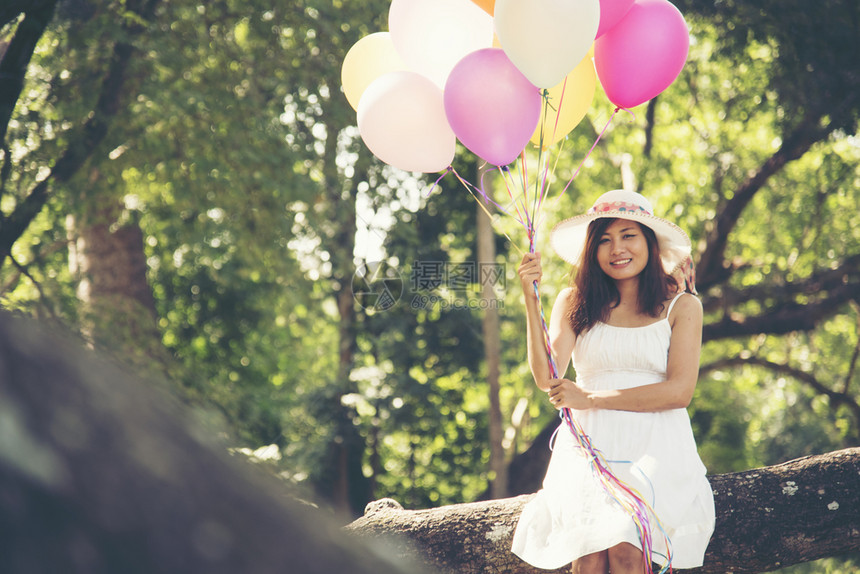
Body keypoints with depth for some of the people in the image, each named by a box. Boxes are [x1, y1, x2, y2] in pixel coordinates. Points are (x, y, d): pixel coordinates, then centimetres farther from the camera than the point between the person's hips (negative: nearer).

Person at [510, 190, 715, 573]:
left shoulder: (682, 307, 8)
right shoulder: (574, 303, 11)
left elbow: (680, 391, -2)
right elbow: (546, 378, 1)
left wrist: (591, 398, -7)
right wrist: (531, 300, -8)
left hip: (655, 446, -1)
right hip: (588, 445, 1)